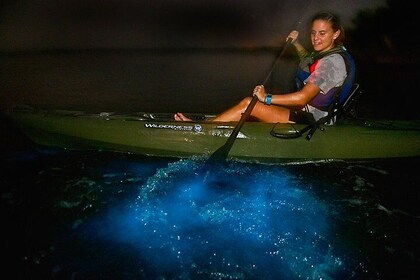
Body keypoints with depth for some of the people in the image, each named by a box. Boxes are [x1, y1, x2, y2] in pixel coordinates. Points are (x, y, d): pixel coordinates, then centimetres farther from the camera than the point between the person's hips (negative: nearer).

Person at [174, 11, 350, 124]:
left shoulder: (332, 61, -19)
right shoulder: (324, 54, 10)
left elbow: (302, 97, -27)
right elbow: (308, 60, 38)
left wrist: (267, 98, -23)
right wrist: (296, 43, 22)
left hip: (309, 119, -9)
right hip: (305, 110, 9)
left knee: (248, 104, -13)